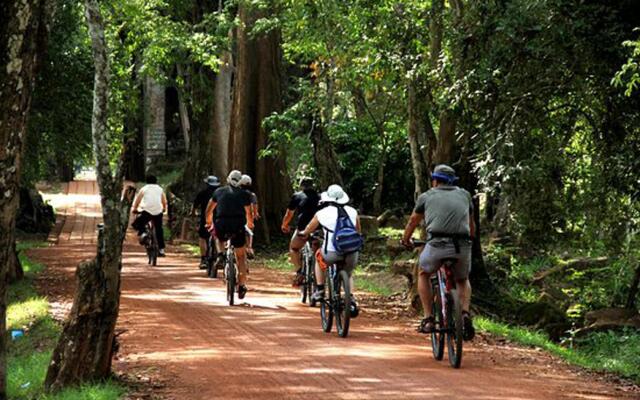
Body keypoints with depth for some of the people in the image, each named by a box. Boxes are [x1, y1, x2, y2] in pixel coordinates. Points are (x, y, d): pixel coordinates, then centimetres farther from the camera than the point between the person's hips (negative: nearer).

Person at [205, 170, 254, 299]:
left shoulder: (219, 191, 13)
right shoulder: (244, 194, 8)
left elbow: (209, 210, 19)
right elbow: (249, 213, 4)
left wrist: (209, 222, 35)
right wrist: (250, 224, 24)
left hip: (221, 226, 1)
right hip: (238, 228, -1)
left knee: (218, 237, 38)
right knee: (240, 256, 12)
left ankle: (220, 255, 11)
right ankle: (242, 286, 5)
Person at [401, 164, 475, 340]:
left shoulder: (427, 196, 17)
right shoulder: (464, 195, 21)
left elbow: (412, 222, 30)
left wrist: (406, 240, 49)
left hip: (437, 245, -2)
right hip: (463, 247, 2)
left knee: (424, 274, 28)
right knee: (462, 280, 30)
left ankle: (428, 319, 16)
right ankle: (465, 315, 4)